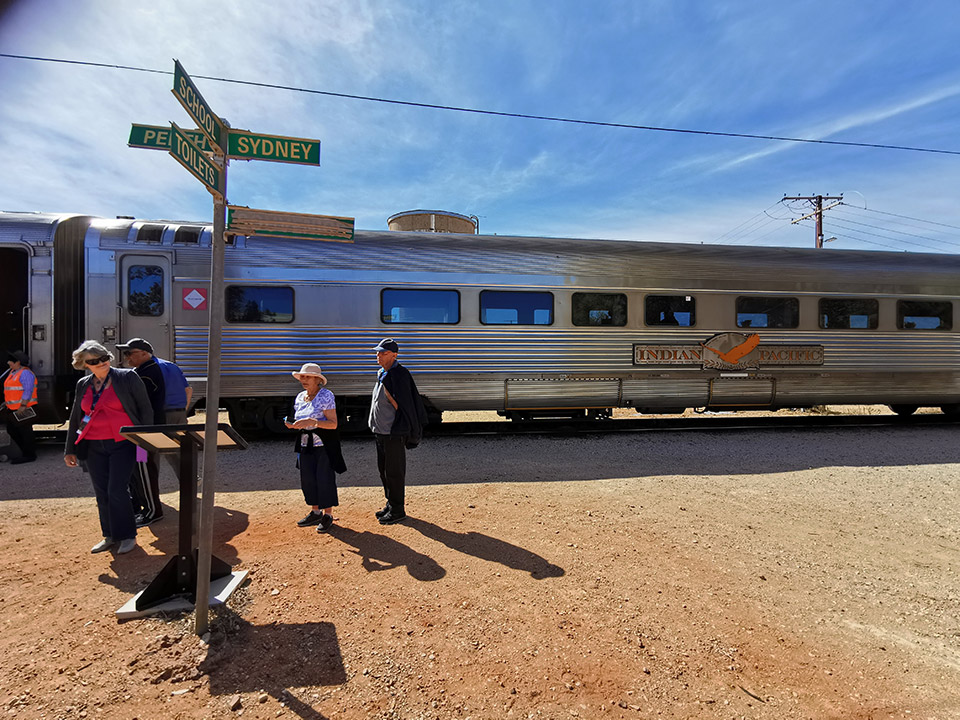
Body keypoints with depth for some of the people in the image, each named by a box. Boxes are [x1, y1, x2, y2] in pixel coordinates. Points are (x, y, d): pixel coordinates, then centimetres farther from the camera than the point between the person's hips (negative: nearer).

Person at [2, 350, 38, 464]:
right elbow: (11, 390, 23)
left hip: (23, 409, -10)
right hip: (13, 408, 10)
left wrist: (23, 406, -23)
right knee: (11, 430, 15)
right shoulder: (13, 372, 15)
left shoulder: (25, 373, -16)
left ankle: (29, 455, 8)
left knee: (25, 431, -1)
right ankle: (26, 450, 25)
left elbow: (28, 391, -21)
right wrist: (7, 402, 19)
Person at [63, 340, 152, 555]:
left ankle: (127, 536, 6)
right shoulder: (83, 385, 10)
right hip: (93, 446, 5)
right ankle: (110, 535, 23)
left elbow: (145, 409, -3)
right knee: (101, 493, 9)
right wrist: (70, 449, 17)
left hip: (122, 444, -5)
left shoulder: (128, 378, -4)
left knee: (117, 491, -8)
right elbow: (75, 418, 18)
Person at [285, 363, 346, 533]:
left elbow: (333, 424, -15)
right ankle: (315, 512, 26)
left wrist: (312, 422, -26)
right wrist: (293, 425, -2)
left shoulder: (326, 396, -11)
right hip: (305, 444, 7)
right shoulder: (300, 398, 10)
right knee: (307, 478, 9)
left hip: (324, 444, -6)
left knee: (325, 478, -3)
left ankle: (328, 515, 12)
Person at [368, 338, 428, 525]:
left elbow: (399, 404, -23)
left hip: (394, 433, -10)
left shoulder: (398, 375, -17)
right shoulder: (381, 374, 11)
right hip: (381, 431, 10)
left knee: (394, 472, 0)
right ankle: (391, 504, 32)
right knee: (384, 470, 18)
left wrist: (384, 385, -23)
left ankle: (397, 510, 12)